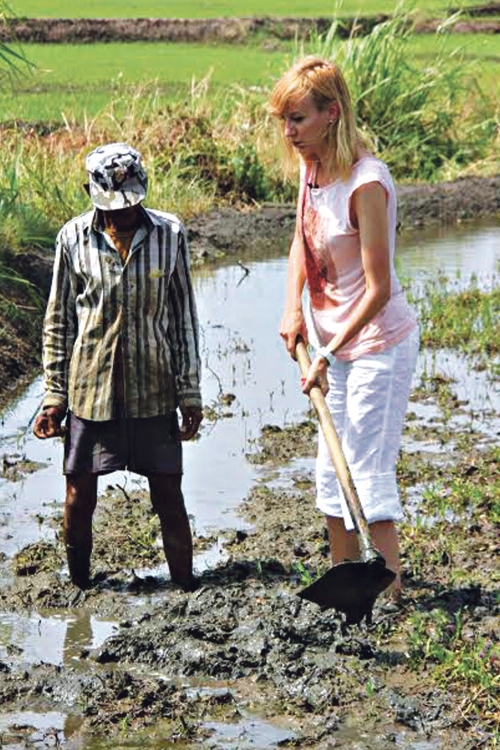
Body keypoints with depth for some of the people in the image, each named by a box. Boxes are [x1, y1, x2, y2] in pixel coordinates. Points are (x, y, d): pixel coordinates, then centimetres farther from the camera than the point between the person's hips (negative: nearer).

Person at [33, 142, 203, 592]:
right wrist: (54, 395, 1)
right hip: (90, 387, 0)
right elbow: (59, 322, 4)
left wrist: (190, 391, 2)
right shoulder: (74, 238, -2)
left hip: (153, 388, 0)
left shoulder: (169, 234, -2)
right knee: (80, 496, 6)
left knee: (168, 494, 4)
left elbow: (183, 318, 3)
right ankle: (79, 586, 24)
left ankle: (186, 585, 17)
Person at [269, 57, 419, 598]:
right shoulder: (312, 167, 0)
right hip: (334, 338, 9)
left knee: (368, 472, -6)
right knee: (332, 468, 15)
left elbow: (378, 290, -23)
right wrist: (293, 307, 2)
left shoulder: (365, 182, -25)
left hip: (378, 343, -9)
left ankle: (391, 592, 2)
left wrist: (330, 355, -21)